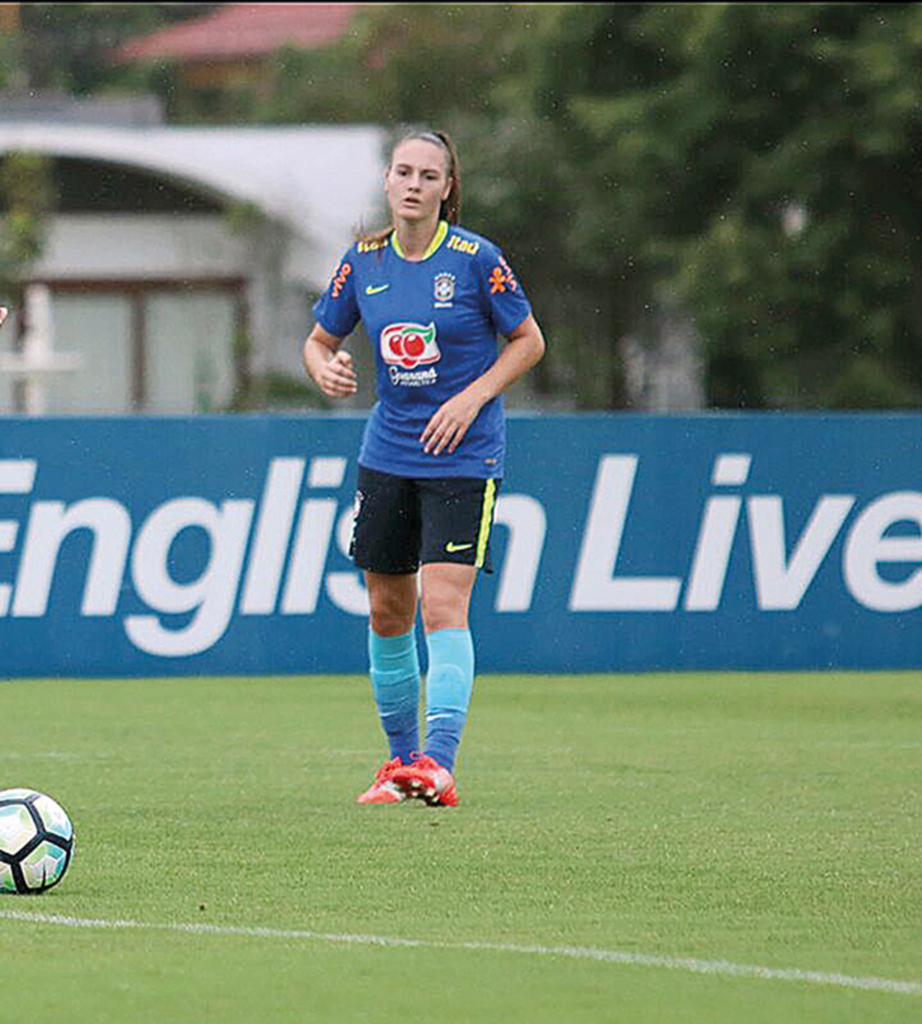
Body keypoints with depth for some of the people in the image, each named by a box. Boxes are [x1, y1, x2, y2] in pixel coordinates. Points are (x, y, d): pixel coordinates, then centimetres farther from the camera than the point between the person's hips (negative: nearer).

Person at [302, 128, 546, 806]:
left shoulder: (476, 260, -9)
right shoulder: (364, 261, 3)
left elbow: (528, 341, -1)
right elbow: (320, 340, 14)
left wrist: (471, 398, -13)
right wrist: (325, 370, -9)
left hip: (463, 457, -5)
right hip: (387, 456, 5)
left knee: (443, 606, -17)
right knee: (388, 614, 9)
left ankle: (439, 764, -23)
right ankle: (401, 761, 24)